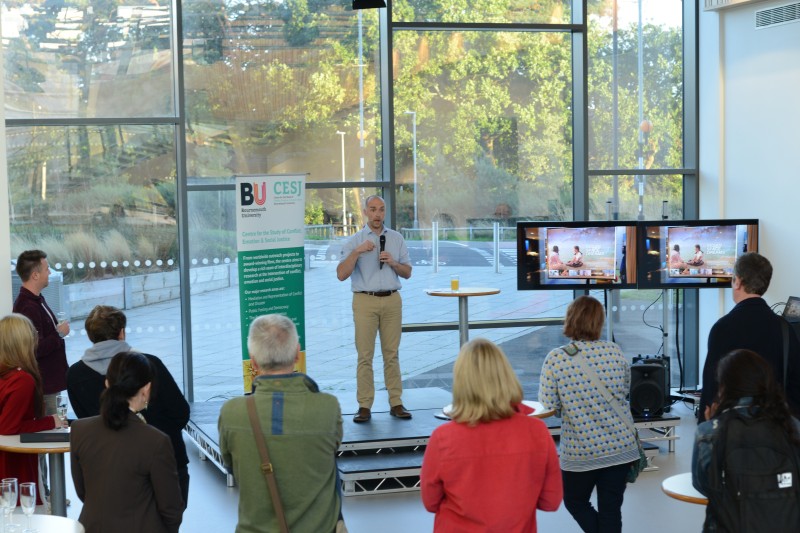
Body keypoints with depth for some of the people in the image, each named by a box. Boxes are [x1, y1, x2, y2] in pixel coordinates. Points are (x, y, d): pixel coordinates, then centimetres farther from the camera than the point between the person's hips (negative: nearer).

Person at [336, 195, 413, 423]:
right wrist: (356, 252, -18)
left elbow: (407, 273, 12)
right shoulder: (354, 241, 3)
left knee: (391, 353, 5)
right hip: (365, 301, -2)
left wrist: (393, 263, -7)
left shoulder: (397, 239, 11)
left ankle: (396, 403, 9)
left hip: (392, 300, 2)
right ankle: (364, 406, 0)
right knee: (365, 355, -2)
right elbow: (341, 274, -7)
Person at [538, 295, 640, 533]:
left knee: (575, 502, 20)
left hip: (581, 451, -2)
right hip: (621, 446, 3)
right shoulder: (614, 351, -5)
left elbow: (548, 405, -10)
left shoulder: (555, 359, -13)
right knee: (610, 509, 10)